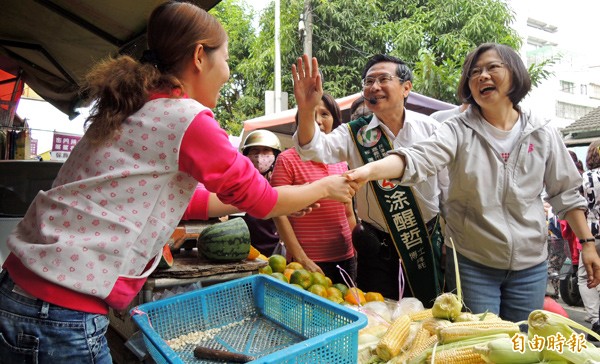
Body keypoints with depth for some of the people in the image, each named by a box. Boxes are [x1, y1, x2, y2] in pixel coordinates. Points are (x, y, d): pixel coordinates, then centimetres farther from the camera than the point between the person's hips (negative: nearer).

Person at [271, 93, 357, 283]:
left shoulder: (341, 162, 8)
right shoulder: (287, 160, -8)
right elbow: (279, 214, -12)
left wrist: (355, 251, 9)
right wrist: (301, 259, -15)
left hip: (346, 259, 5)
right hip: (308, 262, -5)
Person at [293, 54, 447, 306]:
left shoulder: (429, 128, -4)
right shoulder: (354, 133, -6)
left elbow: (446, 183, 2)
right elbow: (316, 149, -24)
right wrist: (306, 111, -42)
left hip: (427, 241, 1)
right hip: (378, 247, 0)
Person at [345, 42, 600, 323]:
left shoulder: (543, 134, 1)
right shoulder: (459, 131, -9)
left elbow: (566, 194, 9)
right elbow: (418, 158, -27)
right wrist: (371, 169, -45)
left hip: (530, 265, 3)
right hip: (471, 262, -2)